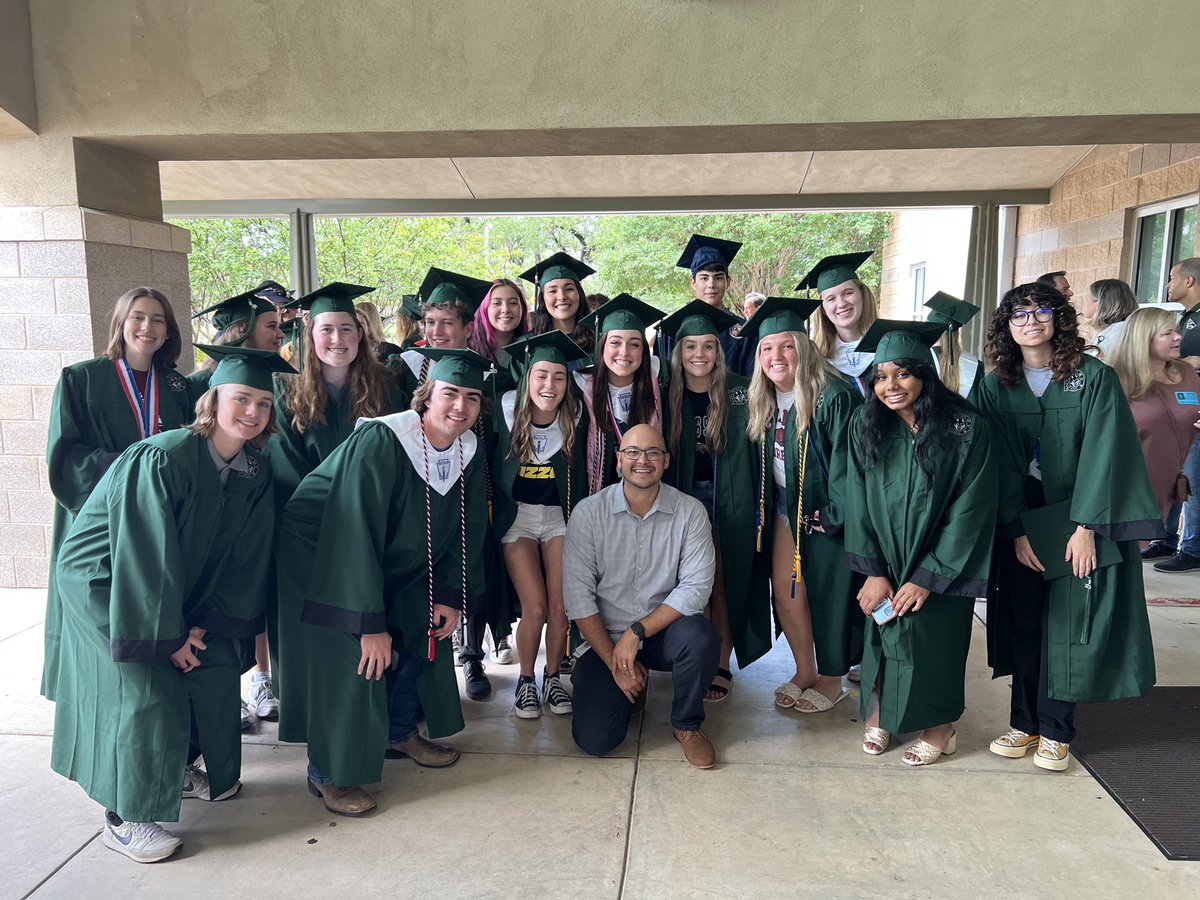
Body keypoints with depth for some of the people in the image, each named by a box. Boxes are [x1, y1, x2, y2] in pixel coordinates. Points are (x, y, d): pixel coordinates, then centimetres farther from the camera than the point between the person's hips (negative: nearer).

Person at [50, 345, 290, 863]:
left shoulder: (255, 474, -8)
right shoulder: (161, 460, -29)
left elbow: (246, 558, -4)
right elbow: (144, 558, -27)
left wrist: (206, 623, -9)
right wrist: (168, 635, -21)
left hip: (181, 587, 7)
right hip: (105, 584, -7)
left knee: (216, 664, 5)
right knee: (145, 692, -9)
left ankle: (180, 767, 30)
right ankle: (124, 819, 9)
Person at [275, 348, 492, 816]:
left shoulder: (469, 451, -9)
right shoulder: (380, 442, -31)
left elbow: (469, 527, 2)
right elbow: (355, 535, -33)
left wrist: (451, 595, -4)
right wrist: (369, 623, -31)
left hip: (396, 566, 7)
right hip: (321, 558, -7)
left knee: (426, 631, 9)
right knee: (351, 663, -12)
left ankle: (399, 733, 33)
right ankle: (328, 774, 8)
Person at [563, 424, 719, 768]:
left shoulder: (690, 511, -6)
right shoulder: (589, 512, -8)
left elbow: (696, 587, -14)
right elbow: (578, 597, -9)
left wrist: (637, 633, -21)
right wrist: (616, 663, -13)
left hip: (663, 632, 0)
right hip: (605, 638, 0)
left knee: (700, 635, -33)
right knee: (594, 739, -15)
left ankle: (687, 724, -3)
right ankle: (633, 689, 21)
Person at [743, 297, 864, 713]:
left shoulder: (834, 396, -21)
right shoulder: (766, 401, 3)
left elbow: (847, 460, -21)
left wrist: (834, 516, -20)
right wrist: (767, 507, 9)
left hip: (825, 511, -7)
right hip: (786, 507, 7)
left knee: (827, 593, 5)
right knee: (785, 590, 9)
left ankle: (831, 681, 25)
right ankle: (804, 673, 28)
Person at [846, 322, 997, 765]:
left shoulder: (968, 429, -17)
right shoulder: (866, 426, -7)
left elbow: (969, 512, -15)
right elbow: (859, 503, -6)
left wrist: (927, 578, -15)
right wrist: (873, 572, -11)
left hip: (941, 565, -2)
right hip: (885, 562, 3)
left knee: (932, 640, 5)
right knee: (882, 634, 7)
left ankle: (940, 726, 27)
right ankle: (880, 712, 27)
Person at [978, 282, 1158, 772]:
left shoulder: (1096, 378, -7)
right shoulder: (995, 387, 0)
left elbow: (1103, 455, -11)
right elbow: (1000, 464, -2)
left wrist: (1086, 527, -17)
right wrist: (1016, 531, -8)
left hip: (1081, 522, -2)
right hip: (1020, 525, 2)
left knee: (1067, 625, 1)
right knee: (1023, 624, 6)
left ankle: (1054, 730, 15)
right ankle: (1024, 722, 19)